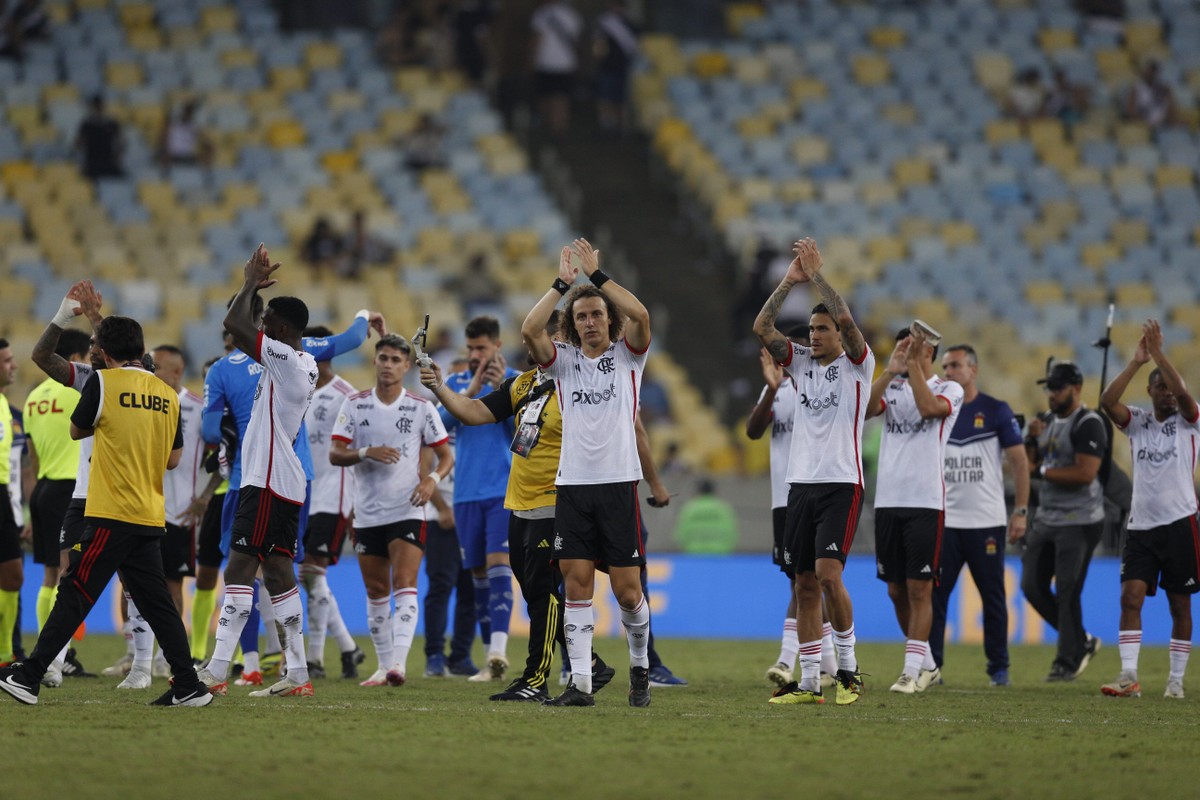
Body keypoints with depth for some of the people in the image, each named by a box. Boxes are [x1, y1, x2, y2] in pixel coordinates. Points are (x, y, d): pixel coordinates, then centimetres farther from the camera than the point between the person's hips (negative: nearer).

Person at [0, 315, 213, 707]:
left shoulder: (104, 383, -7)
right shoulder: (167, 395, 8)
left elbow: (77, 430, 8)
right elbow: (173, 459, 13)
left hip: (111, 516, -6)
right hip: (150, 517, 6)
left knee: (74, 595, -5)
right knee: (156, 602, 10)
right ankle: (189, 686, 7)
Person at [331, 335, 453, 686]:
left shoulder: (421, 407, 1)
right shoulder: (354, 405, 3)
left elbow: (446, 454, 5)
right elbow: (335, 454, -1)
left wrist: (433, 478, -15)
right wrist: (366, 452, -20)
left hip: (407, 510, -3)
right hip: (367, 513, 3)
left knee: (404, 585, -17)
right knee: (376, 592, 8)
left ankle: (399, 661, -27)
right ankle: (384, 665, 18)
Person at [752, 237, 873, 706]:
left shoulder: (857, 364, -1)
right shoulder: (802, 362, 14)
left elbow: (845, 319, -18)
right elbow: (761, 328, 3)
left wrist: (816, 275, -15)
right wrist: (790, 282, -4)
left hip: (841, 483, -6)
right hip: (801, 484, 6)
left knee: (828, 572, -19)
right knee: (805, 584, 4)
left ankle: (848, 667, -8)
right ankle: (809, 682, 8)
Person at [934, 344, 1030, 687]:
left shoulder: (996, 411, 0)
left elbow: (1019, 463, 2)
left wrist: (1021, 511, -5)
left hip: (987, 521, -3)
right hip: (944, 521, 3)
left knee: (993, 596, 3)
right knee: (933, 594, -3)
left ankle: (999, 668, 10)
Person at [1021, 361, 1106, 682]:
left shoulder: (1088, 424, -13)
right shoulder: (1048, 423, 14)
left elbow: (1085, 473, -24)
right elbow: (1033, 466, 17)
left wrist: (1042, 471, -14)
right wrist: (1033, 440, -2)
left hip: (1078, 522, -9)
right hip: (1046, 519, 9)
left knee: (1067, 593, -7)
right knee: (1032, 586, 7)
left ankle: (1068, 661, 2)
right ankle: (1082, 642, 21)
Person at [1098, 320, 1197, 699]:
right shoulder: (1137, 421, 7)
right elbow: (1107, 401, -10)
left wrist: (1158, 354, -23)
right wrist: (1136, 362, -15)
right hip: (1141, 524, 2)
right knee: (1130, 596, -10)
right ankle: (1128, 675, -13)